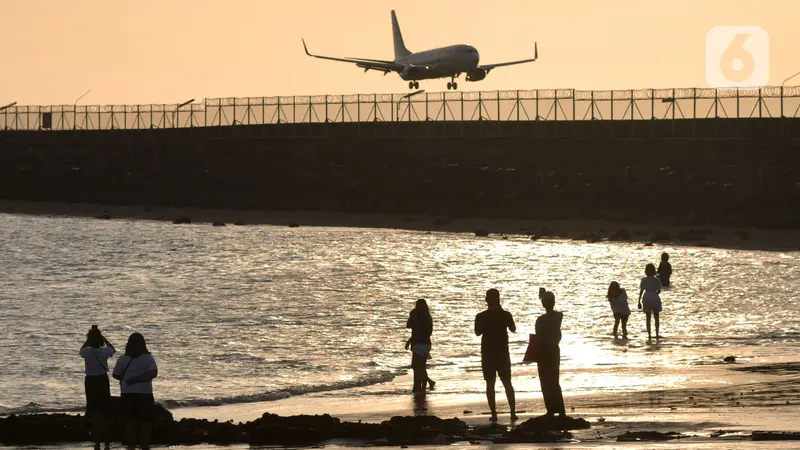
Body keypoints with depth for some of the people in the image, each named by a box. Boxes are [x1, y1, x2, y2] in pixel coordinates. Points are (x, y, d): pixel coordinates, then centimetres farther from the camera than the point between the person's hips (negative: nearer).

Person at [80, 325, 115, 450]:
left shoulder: (86, 352, -12)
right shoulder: (105, 351, -10)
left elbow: (81, 350, 15)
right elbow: (113, 349, 16)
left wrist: (89, 338, 13)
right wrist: (103, 338, 15)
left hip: (90, 382, -1)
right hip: (103, 380, 1)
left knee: (94, 412, 5)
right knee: (105, 410, 11)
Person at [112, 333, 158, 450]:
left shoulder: (123, 359, -2)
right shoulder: (148, 358, -6)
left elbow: (116, 375, 2)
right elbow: (153, 373, -19)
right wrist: (138, 379, -16)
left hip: (127, 394, 2)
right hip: (144, 393, -2)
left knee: (130, 421, 8)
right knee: (145, 421, 6)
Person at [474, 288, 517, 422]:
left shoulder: (481, 317, -9)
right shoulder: (505, 315, -6)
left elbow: (478, 332, 5)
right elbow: (513, 329, 12)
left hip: (488, 354, -1)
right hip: (503, 353, 1)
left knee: (490, 384, 4)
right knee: (507, 383, 10)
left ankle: (494, 414, -1)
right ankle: (513, 412, 5)